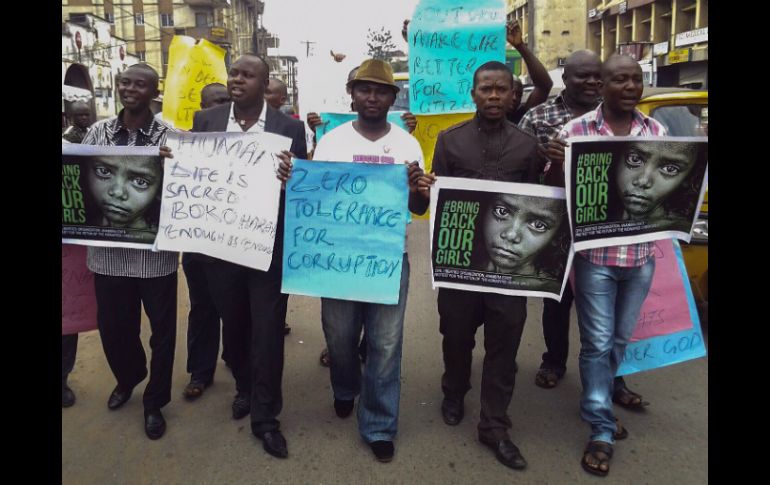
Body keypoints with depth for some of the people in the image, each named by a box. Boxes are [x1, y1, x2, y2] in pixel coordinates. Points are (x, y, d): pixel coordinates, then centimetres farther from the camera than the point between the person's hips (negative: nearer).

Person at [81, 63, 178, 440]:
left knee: (161, 330, 9)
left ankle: (155, 401, 31)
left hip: (155, 251, -3)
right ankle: (128, 377, 49)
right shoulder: (97, 132, 4)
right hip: (108, 251, 3)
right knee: (112, 327, 17)